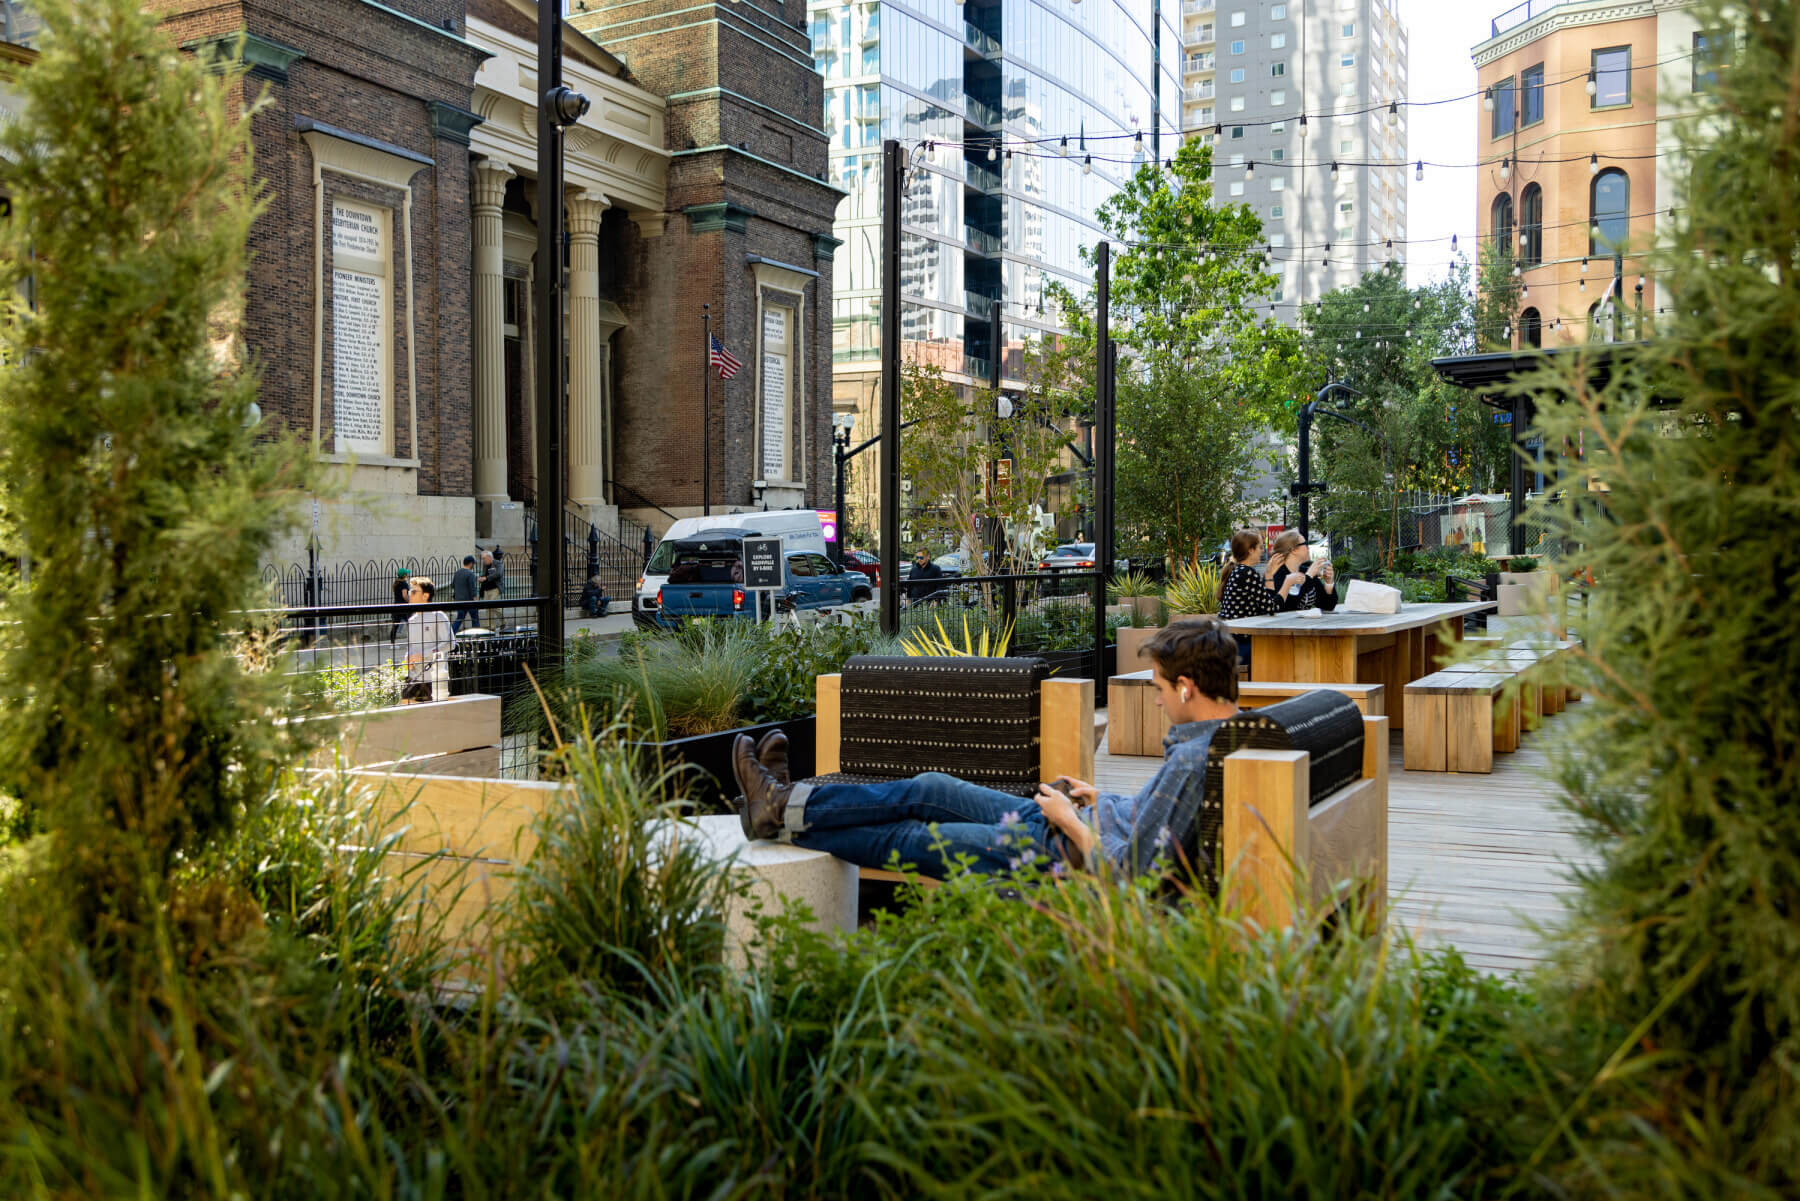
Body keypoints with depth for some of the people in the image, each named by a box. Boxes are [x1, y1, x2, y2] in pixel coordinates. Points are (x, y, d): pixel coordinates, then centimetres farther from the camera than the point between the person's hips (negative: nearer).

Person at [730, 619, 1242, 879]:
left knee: (913, 841, 5)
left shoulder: (1192, 761, -31)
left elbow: (1128, 870, -30)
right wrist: (1103, 801, 8)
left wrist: (1072, 823, -15)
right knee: (925, 789, 11)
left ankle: (784, 815, 21)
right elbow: (1161, 812, 14)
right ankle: (787, 805, 20)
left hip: (1061, 854, -9)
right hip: (1077, 826, 9)